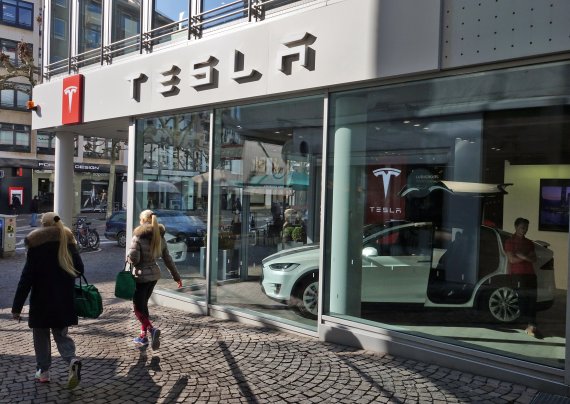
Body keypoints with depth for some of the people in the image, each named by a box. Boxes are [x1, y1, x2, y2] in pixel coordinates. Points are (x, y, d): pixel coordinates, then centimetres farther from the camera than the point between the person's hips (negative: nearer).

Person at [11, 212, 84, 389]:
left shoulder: (36, 244, -11)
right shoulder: (68, 241, 0)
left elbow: (27, 277, -12)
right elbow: (79, 269, 4)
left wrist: (17, 306, -8)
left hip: (42, 298, -3)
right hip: (64, 299, 3)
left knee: (41, 335, 15)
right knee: (61, 334, 14)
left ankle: (43, 371, 22)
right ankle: (72, 360, -10)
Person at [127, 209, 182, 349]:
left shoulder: (138, 236, -14)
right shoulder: (160, 237, 4)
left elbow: (133, 258, -19)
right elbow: (168, 259, 8)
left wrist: (128, 258, 4)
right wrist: (176, 276, 14)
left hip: (141, 276, -6)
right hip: (154, 274, 6)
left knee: (138, 307, 1)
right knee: (143, 304, 19)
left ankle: (151, 329, -21)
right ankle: (143, 335, 24)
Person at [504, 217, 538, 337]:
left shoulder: (529, 243, 19)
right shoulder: (510, 241, 2)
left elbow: (534, 259, 8)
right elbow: (512, 259, -8)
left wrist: (523, 256, -9)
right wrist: (526, 257, -4)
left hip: (530, 274, 5)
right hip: (518, 274, -5)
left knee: (532, 299, -6)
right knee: (522, 299, -8)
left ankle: (530, 325, -9)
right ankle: (530, 325, -2)